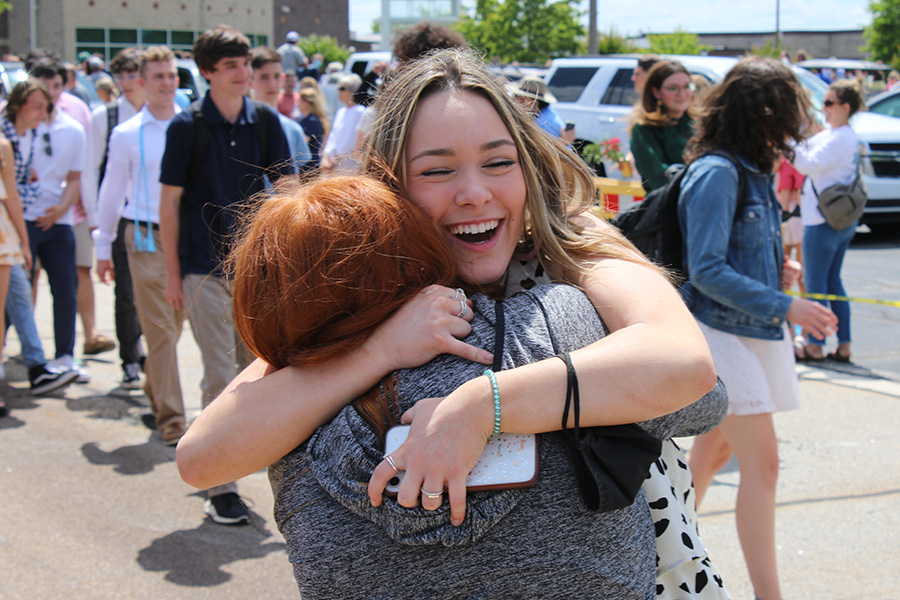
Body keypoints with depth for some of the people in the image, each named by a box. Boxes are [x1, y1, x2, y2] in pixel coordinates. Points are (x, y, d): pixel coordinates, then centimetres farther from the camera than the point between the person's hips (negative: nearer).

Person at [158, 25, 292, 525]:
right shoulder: (187, 127, -4)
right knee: (221, 377, -5)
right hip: (205, 267, -4)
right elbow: (170, 203, -2)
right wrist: (172, 273, -4)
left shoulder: (265, 121, 5)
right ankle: (220, 488, 1)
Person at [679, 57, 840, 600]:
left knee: (716, 447, 20)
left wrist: (775, 270, 6)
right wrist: (786, 306, -23)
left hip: (750, 330, 9)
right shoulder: (717, 173, -19)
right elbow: (706, 270, -23)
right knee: (762, 462, -10)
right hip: (722, 331, -9)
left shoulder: (751, 171, 9)